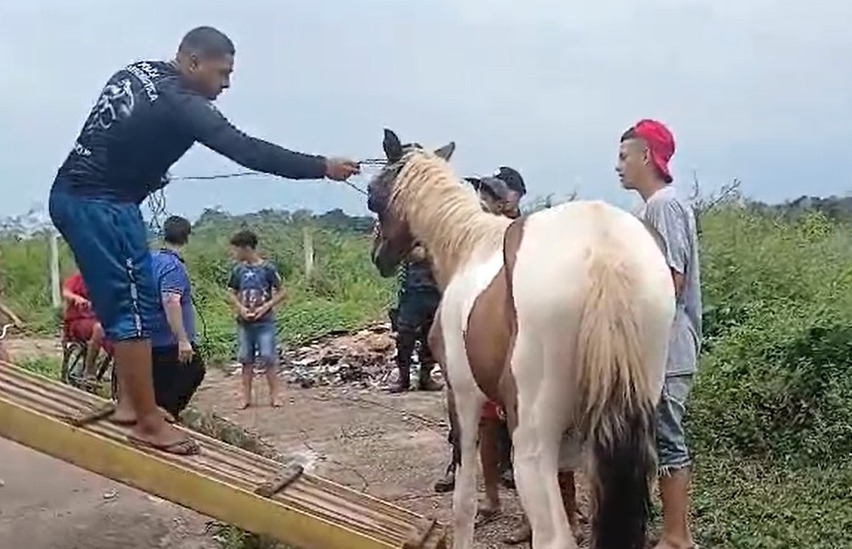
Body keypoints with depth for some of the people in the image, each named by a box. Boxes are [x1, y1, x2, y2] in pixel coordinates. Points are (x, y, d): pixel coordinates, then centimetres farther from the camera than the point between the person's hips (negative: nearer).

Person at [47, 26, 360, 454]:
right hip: (101, 205, -10)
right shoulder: (179, 102, -17)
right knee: (134, 307, -7)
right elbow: (245, 150, -23)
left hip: (75, 195, 10)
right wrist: (323, 167, -22)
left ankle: (129, 402, 21)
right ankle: (148, 423, -2)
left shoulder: (136, 73, 11)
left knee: (120, 303, 15)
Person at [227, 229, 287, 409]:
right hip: (244, 322, 4)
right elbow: (232, 294, 11)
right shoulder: (238, 270, 2)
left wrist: (265, 307, -15)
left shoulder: (267, 268, -9)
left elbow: (282, 292, -5)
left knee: (268, 359, -3)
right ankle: (246, 397, 16)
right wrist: (240, 308, -8)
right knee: (247, 360, 8)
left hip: (265, 322, -4)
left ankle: (274, 395, 6)